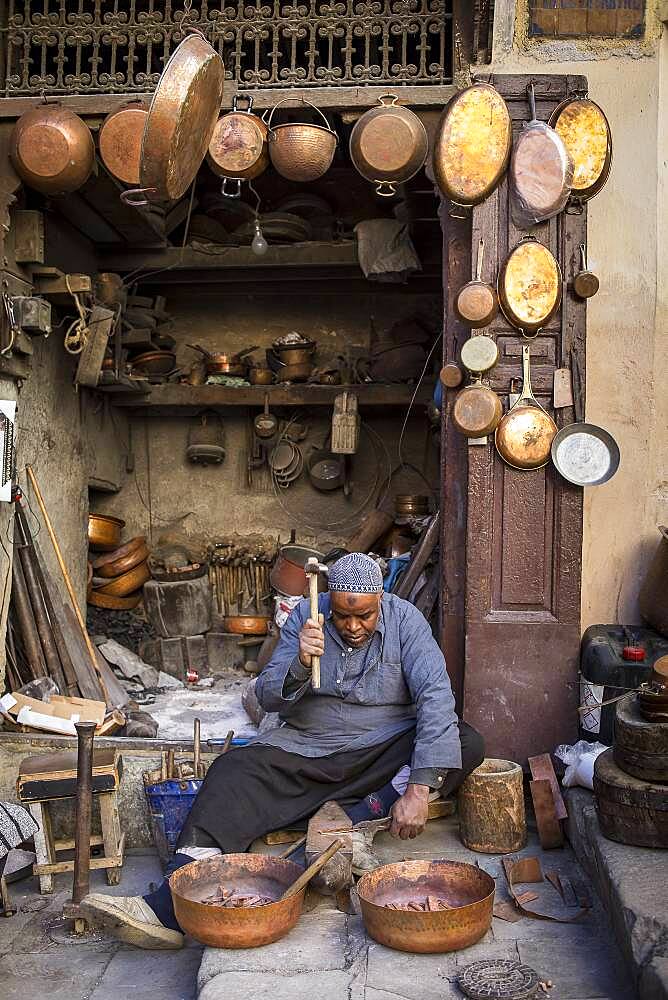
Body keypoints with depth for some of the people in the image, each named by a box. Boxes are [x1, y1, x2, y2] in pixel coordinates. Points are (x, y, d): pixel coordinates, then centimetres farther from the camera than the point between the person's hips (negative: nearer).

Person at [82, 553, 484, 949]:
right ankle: (170, 907, -34)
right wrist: (300, 664, -32)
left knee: (467, 744, -26)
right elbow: (268, 697, -9)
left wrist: (419, 788, -33)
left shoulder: (405, 621, -12)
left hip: (386, 751, -1)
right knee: (236, 771, -23)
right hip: (309, 749, 1)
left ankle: (354, 816, -29)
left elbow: (435, 696, -23)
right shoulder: (306, 617, -6)